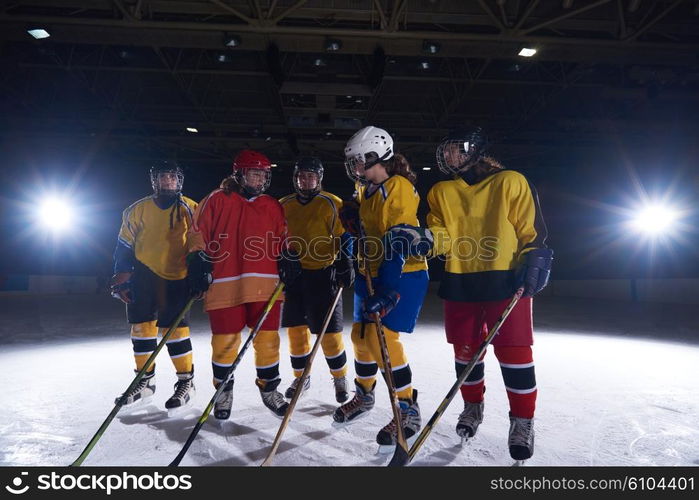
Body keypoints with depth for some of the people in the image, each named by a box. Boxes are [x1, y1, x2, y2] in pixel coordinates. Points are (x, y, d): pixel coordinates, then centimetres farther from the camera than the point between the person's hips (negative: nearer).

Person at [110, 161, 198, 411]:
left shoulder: (191, 210, 2)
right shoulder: (138, 210, 8)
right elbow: (124, 245, 12)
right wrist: (121, 277, 6)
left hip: (176, 278, -3)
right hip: (143, 276, 3)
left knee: (175, 329, -6)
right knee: (141, 327, 5)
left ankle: (186, 382, 10)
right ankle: (145, 382, 21)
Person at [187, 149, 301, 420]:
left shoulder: (273, 206, 14)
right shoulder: (217, 200, 3)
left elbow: (283, 240, 20)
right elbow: (199, 234, 4)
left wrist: (288, 260, 4)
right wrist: (198, 263, -3)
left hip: (265, 284, 3)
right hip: (224, 284, -3)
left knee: (267, 339, 5)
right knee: (225, 341, 5)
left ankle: (269, 389, 25)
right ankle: (223, 392, 27)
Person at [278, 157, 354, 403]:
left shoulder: (332, 204, -4)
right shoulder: (284, 205, 9)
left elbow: (345, 237, -5)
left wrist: (344, 262, -17)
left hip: (323, 275, -4)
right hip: (293, 275, 5)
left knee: (329, 330, -2)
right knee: (296, 327, 10)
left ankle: (340, 378, 20)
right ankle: (301, 376, 29)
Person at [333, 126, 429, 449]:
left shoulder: (399, 188, -15)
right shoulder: (365, 191, 11)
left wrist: (389, 289, -29)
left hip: (401, 276, -8)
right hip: (370, 275, 9)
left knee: (382, 338, -14)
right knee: (361, 335, 13)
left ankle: (409, 411, 2)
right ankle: (364, 395, 34)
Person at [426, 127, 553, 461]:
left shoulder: (510, 182, 0)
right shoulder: (441, 192, 12)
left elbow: (532, 229, 0)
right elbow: (439, 235, 5)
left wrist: (534, 262, -10)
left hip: (506, 280, -4)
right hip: (460, 282, 4)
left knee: (512, 349, -2)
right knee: (465, 348, 12)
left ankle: (522, 420, 16)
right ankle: (473, 406, 33)